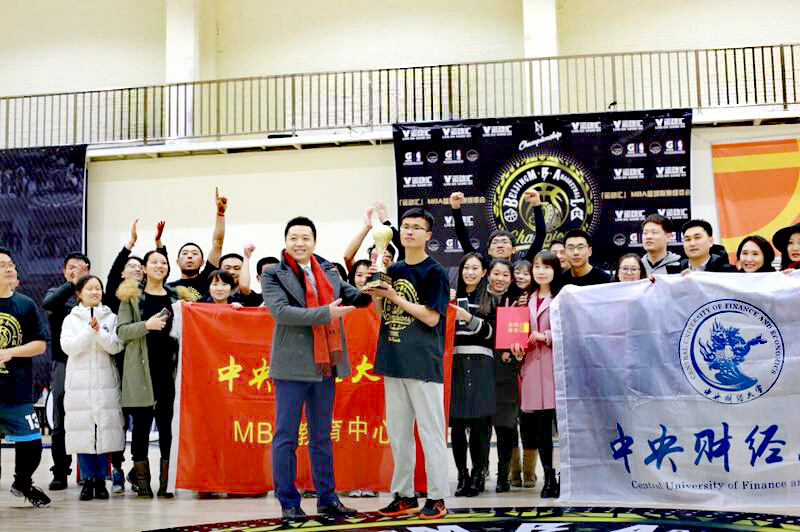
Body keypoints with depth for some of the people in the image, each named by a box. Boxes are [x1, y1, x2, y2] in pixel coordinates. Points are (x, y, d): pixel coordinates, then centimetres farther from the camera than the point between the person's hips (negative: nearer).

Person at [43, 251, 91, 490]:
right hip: (63, 363, 1)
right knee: (61, 423, 2)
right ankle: (60, 472, 9)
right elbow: (48, 303, -11)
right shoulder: (57, 293, 12)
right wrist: (72, 284, -17)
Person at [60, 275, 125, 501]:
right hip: (79, 383, 0)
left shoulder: (111, 318, 11)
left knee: (105, 429, -2)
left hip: (106, 382, 0)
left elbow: (115, 347, -1)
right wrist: (90, 330, -15)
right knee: (83, 429, -4)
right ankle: (88, 480, 4)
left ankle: (101, 480, 6)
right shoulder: (71, 319, 10)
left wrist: (99, 331, -15)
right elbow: (68, 346, -5)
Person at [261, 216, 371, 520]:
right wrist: (326, 313, -22)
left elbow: (356, 297, 13)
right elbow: (281, 311, -17)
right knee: (286, 437, 0)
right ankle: (288, 503, 9)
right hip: (292, 367, -5)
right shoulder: (273, 275, -3)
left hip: (324, 366, 5)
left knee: (321, 436, 13)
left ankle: (327, 498, 21)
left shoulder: (329, 272, 13)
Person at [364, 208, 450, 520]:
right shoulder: (392, 271, 15)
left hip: (423, 362, -7)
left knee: (430, 431, -1)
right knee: (397, 432, 10)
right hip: (394, 362, 7)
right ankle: (404, 496, 20)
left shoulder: (435, 272, -5)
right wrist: (374, 292, 0)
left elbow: (432, 317, -13)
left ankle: (436, 498, 6)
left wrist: (395, 297, -12)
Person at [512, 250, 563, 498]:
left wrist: (546, 336, -10)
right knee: (540, 426, 5)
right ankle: (549, 479, 14)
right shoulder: (527, 299, 19)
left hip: (556, 366, -5)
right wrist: (518, 346, 5)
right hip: (532, 364, 5)